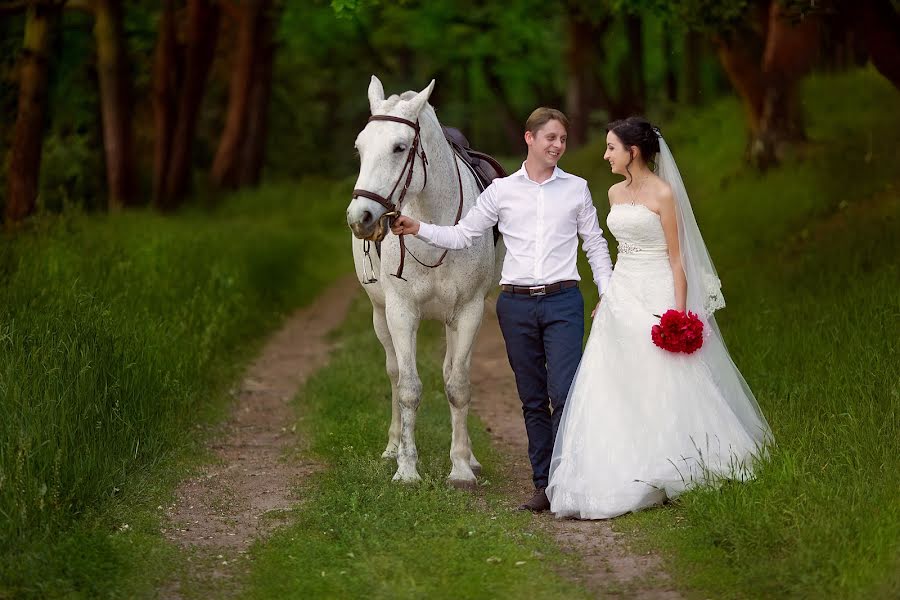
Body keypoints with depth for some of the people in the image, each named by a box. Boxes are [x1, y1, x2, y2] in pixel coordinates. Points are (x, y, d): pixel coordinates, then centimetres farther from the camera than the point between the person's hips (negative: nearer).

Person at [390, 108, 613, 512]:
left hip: (563, 301, -1)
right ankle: (543, 484, 13)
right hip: (516, 304, 1)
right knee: (533, 400, 7)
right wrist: (417, 229, -3)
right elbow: (463, 235, 10)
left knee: (564, 395, -13)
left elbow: (595, 246, 11)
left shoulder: (577, 189, 7)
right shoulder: (501, 191, 7)